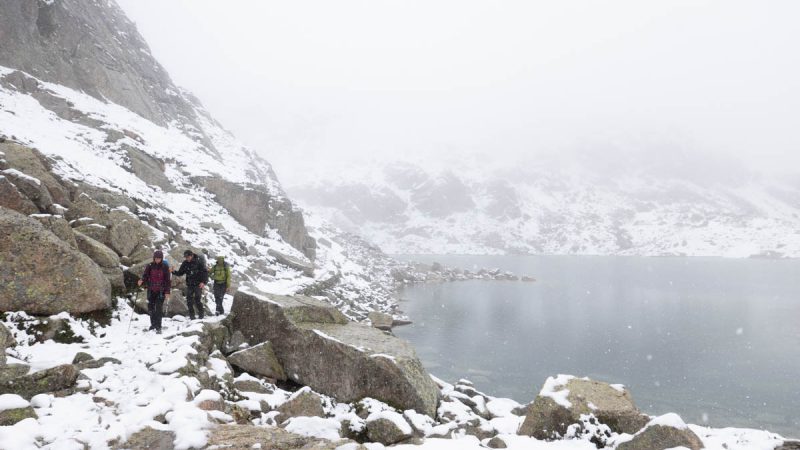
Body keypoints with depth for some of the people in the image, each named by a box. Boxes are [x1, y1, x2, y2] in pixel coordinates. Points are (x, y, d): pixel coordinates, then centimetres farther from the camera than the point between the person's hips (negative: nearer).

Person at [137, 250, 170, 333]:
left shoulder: (165, 267, -2)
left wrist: (167, 292, -7)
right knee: (150, 308, 9)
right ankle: (153, 324, 28)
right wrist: (142, 280, -26)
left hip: (161, 291, -3)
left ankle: (158, 327, -3)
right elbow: (145, 275, -2)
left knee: (159, 309, -8)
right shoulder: (150, 266, 2)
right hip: (151, 290, 3)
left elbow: (167, 280, -2)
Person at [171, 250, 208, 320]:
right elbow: (180, 273, 9)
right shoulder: (185, 263, 4)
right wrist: (174, 272, -11)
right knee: (189, 300, -2)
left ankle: (201, 313, 10)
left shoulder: (198, 262, -8)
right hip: (189, 285, 4)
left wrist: (204, 282, -15)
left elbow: (205, 272, -6)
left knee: (197, 299, -9)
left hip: (198, 284, -4)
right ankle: (191, 314, 10)